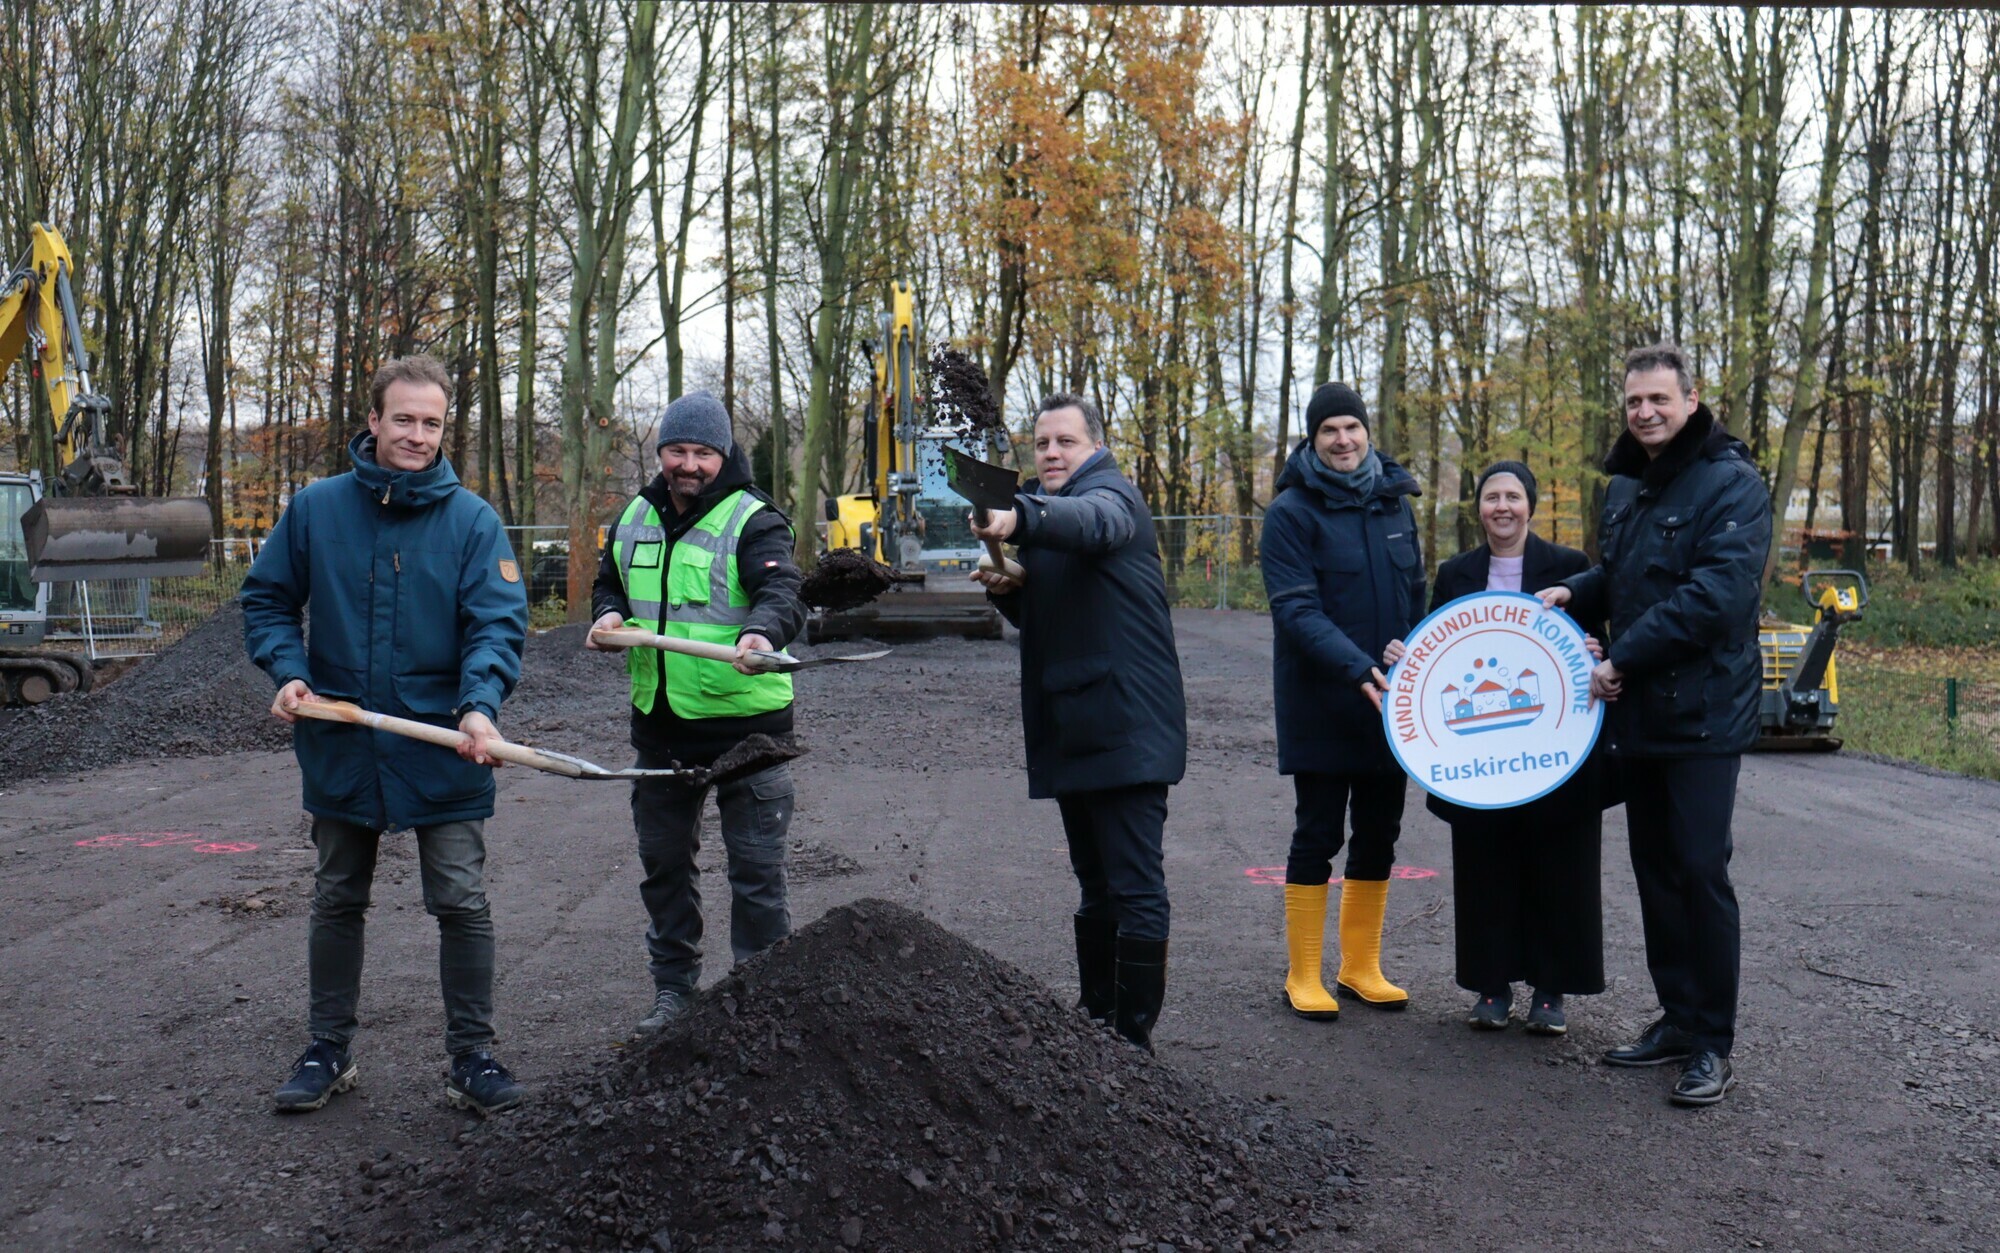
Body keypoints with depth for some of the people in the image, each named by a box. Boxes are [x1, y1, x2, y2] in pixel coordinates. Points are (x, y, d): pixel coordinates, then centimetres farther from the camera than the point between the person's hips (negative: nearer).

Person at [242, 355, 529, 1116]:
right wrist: (286, 671, -9)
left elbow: (498, 621, -13)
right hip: (341, 747, 3)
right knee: (337, 903, 15)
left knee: (462, 904, 0)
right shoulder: (317, 509, -1)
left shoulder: (471, 520, -6)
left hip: (442, 752, -2)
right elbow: (267, 598, 8)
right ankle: (328, 1052, 30)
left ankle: (472, 1058, 13)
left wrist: (481, 704, -29)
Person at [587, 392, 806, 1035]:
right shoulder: (635, 519, 10)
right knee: (662, 860, 17)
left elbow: (782, 591, -25)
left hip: (744, 722, -6)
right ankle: (674, 986, 32)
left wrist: (760, 632, -47)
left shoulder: (754, 520, -9)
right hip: (659, 721, 6)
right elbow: (609, 583, 24)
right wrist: (609, 614, 0)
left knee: (755, 867, 0)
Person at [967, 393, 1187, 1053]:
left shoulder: (1112, 495, -7)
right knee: (1096, 888, 17)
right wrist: (1007, 588, 3)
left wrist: (1019, 520, -54)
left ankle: (1133, 1039, -4)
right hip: (1071, 729, 9)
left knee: (1136, 890, -8)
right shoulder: (1043, 502, 20)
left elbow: (1088, 522, -34)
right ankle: (1095, 1022, 26)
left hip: (1126, 729, -9)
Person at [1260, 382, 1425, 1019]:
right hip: (1321, 706, -6)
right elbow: (1297, 610, -18)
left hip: (1388, 704, 6)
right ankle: (1303, 975, 11)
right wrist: (1357, 667, -30)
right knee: (1317, 836, 1)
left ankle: (1361, 967, 24)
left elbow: (1416, 596, 16)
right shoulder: (1291, 511, -9)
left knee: (1379, 836, 11)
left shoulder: (1395, 501, 9)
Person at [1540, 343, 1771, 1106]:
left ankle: (1713, 1043, 4)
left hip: (1703, 716, -8)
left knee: (1700, 870, -6)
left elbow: (1716, 594, -22)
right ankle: (1678, 1017, 25)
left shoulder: (1730, 485, -12)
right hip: (1636, 714, 8)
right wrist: (1572, 593, 5)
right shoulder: (1625, 486, 15)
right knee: (1654, 869, 13)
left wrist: (1623, 659, -19)